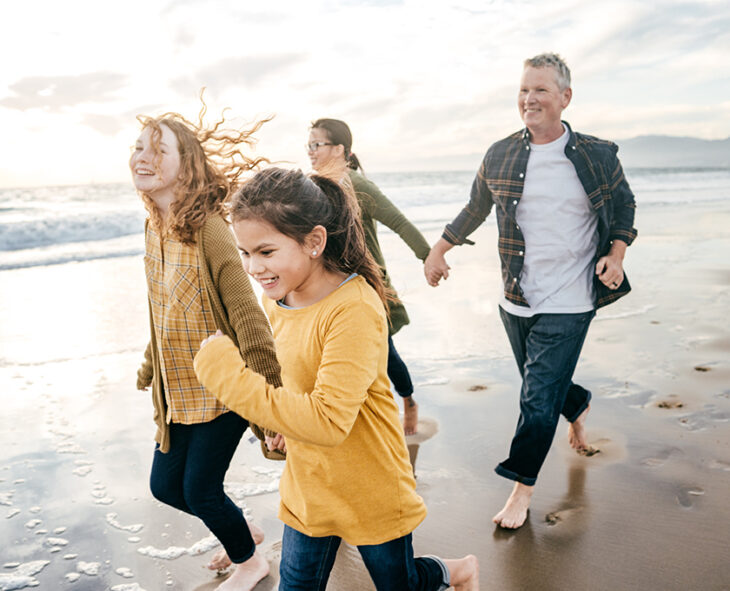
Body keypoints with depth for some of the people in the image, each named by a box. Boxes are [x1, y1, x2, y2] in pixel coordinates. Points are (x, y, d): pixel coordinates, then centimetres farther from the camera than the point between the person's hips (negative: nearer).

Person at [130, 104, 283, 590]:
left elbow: (247, 317, -24)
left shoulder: (208, 228, -22)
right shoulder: (154, 228, 3)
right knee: (165, 485, 16)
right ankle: (243, 530, 44)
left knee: (200, 490, 4)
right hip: (178, 392, 8)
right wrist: (149, 369, 23)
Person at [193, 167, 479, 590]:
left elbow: (329, 420, -37)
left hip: (371, 490, -6)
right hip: (306, 487, 6)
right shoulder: (276, 301, -5)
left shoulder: (354, 310, -30)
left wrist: (231, 378, -35)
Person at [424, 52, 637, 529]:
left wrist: (616, 253, -5)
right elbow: (475, 209, 16)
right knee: (544, 388, 18)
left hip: (569, 304, -3)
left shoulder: (598, 155, -4)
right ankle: (579, 406, 53)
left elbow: (624, 207, 10)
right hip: (516, 301, 4)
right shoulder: (499, 157, 2)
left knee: (539, 398, -3)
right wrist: (440, 249, 19)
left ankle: (523, 485, 16)